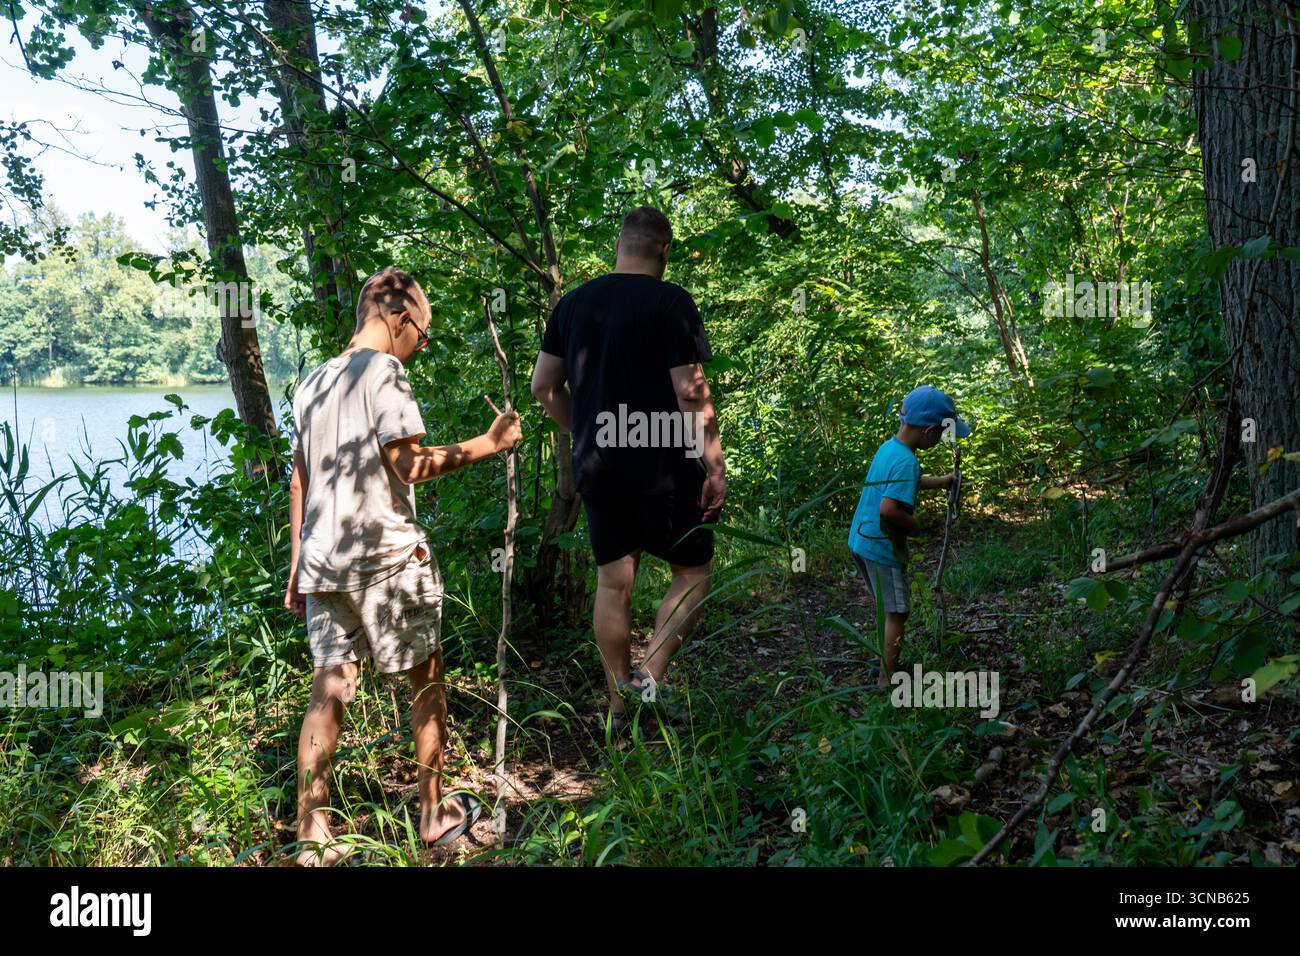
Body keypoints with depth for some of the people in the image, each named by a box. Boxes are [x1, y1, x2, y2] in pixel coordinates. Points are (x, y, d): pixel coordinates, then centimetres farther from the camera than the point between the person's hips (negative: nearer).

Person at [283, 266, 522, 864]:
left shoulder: (312, 383, 17)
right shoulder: (382, 369, -8)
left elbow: (299, 483, 18)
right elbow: (409, 464, -16)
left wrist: (296, 566, 20)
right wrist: (486, 445, -6)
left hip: (321, 563, 7)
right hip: (387, 557, -7)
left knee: (328, 692, 7)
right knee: (426, 680, 9)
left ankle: (311, 838, 6)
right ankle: (435, 814, 20)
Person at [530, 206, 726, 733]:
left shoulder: (572, 303, 8)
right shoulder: (671, 302, -9)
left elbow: (543, 385, 13)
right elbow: (691, 391, -15)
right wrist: (714, 465, -11)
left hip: (595, 468, 5)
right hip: (662, 468, -5)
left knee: (613, 583, 12)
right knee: (693, 572, 11)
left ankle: (620, 705, 20)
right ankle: (651, 676, -3)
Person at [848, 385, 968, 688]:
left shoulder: (888, 447, 5)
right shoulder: (906, 462, -25)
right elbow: (888, 508, -35)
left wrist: (940, 481, 28)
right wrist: (911, 523, -16)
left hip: (860, 540, 9)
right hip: (883, 548, -9)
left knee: (885, 607, 24)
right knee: (896, 615, 4)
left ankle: (884, 662, 36)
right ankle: (887, 680, 13)